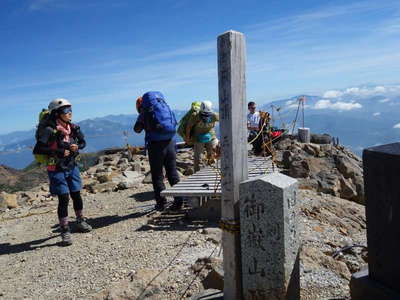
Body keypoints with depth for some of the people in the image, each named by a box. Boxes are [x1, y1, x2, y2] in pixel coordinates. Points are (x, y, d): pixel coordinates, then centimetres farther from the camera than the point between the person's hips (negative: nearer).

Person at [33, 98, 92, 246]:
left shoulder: (73, 128, -1)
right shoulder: (50, 130, -18)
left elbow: (83, 142, 13)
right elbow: (37, 149, -21)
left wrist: (77, 147, -9)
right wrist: (58, 152, -26)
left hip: (72, 167, 5)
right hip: (57, 169, -5)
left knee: (76, 195, 13)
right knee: (63, 199, -6)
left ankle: (81, 221, 32)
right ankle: (65, 231, 5)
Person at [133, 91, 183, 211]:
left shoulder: (145, 111, 2)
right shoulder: (166, 107, 15)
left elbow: (137, 129, 11)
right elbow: (174, 123, 18)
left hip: (156, 144, -4)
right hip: (170, 143, 4)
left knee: (157, 175, 6)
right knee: (173, 172, 10)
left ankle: (161, 202, 10)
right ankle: (178, 200, 11)